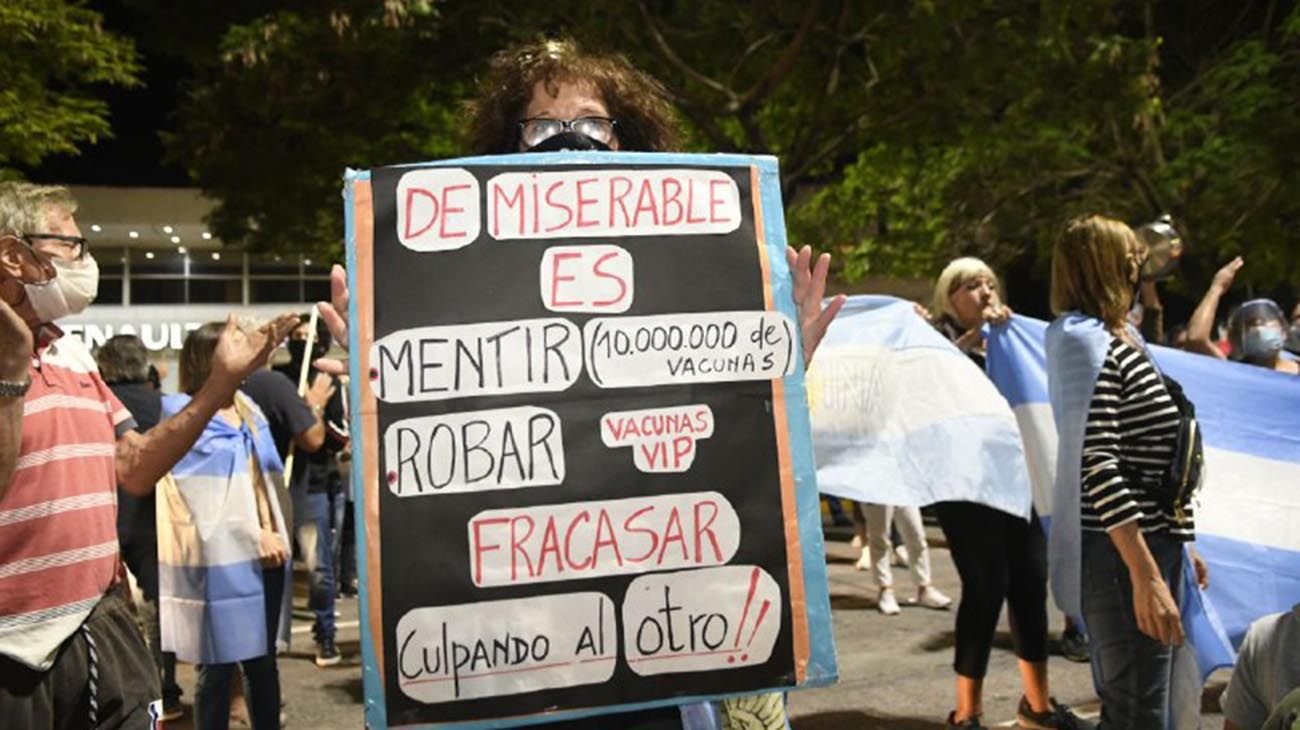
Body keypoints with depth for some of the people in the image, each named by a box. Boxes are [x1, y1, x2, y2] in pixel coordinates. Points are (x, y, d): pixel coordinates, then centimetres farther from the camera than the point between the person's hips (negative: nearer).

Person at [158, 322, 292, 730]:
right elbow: (208, 495, -9)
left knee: (263, 660, 11)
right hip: (221, 557, -6)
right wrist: (253, 537, -9)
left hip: (265, 553, 6)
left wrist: (276, 534, 7)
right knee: (219, 665, 0)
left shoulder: (247, 409, 14)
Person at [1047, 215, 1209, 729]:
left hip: (1150, 545, 10)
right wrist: (1146, 575, -25)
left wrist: (1177, 550, 23)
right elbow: (1097, 466, -22)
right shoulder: (1087, 341, -14)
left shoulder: (1118, 340, 15)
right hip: (1120, 553, -10)